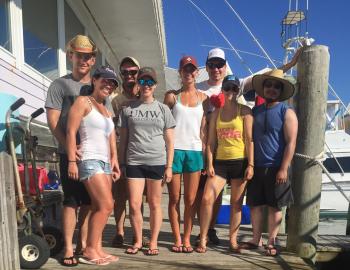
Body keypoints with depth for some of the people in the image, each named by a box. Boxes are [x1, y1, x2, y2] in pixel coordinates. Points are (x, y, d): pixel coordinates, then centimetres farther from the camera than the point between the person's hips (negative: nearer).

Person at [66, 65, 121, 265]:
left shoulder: (107, 111, 21)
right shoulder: (83, 102, -2)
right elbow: (71, 132, -11)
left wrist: (114, 160, 10)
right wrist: (72, 161, -17)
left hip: (105, 162, 8)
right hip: (90, 160, -8)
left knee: (98, 207, 5)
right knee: (106, 206, -12)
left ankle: (97, 249, 10)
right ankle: (89, 251, -2)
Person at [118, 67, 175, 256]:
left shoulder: (163, 109, 7)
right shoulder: (128, 109, 8)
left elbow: (169, 141, 6)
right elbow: (123, 139, 10)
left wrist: (169, 166, 0)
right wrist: (121, 164, 6)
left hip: (157, 162, 0)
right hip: (134, 162, 1)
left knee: (154, 204, 7)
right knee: (134, 204, 0)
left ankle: (153, 242, 20)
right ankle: (138, 241, 19)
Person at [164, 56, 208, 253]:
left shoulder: (203, 98, 11)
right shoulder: (172, 96, 7)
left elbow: (204, 129, 9)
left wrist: (204, 154, 2)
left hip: (195, 151, 1)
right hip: (174, 150, -1)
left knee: (191, 199, 4)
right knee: (174, 198, 5)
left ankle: (187, 239, 16)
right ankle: (177, 239, 16)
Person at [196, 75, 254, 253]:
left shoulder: (244, 111, 2)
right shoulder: (216, 113, 11)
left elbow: (249, 140, -3)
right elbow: (211, 141, 8)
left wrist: (250, 165, -9)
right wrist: (209, 164, -1)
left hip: (240, 161, -2)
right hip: (220, 162, 2)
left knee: (236, 203, 6)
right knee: (207, 198, -10)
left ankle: (233, 240, 19)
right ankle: (203, 239, 2)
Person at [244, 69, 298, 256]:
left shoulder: (287, 112, -4)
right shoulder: (254, 111, 10)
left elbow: (291, 142, -10)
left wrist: (283, 169, -16)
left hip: (275, 168, -4)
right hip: (256, 167, 5)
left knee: (275, 206, 4)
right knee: (254, 204, 9)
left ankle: (271, 242, 16)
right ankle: (256, 239, 22)